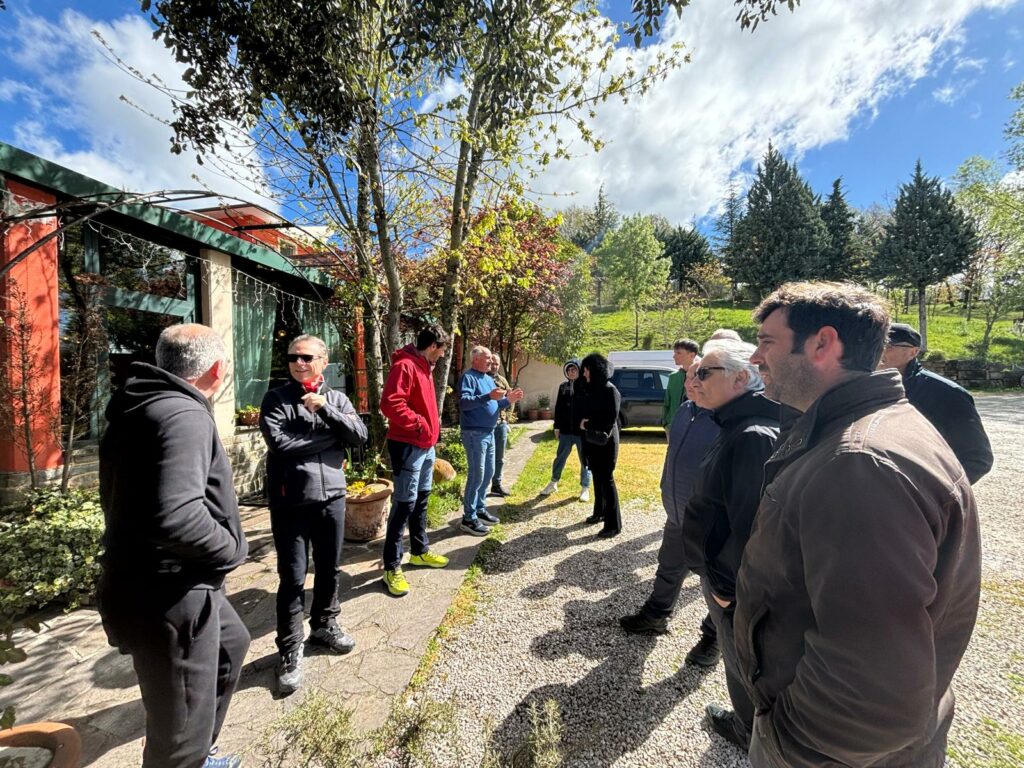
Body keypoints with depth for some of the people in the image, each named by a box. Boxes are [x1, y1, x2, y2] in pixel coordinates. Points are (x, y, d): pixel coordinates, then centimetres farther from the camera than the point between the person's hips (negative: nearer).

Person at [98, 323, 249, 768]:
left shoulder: (140, 409, 7)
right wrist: (232, 549, -19)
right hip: (168, 598, -10)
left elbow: (135, 497, 16)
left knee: (232, 644, 32)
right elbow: (177, 517, -38)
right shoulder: (184, 416, -25)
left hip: (152, 585, 10)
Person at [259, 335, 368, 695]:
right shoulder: (276, 399, -3)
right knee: (292, 578, 5)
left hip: (332, 497, 3)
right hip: (290, 501, -3)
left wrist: (325, 409, -17)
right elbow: (279, 442, -18)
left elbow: (360, 435, -7)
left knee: (329, 569, 18)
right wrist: (330, 438, -11)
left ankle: (324, 625, 40)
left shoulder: (337, 398, 6)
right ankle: (289, 650, 22)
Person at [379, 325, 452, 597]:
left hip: (426, 445, 10)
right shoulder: (405, 366, -17)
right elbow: (391, 404, -27)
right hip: (408, 446, -10)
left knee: (421, 499, 18)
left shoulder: (424, 367, 15)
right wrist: (419, 424, -21)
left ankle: (420, 551, 32)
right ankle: (392, 566, 6)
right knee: (404, 503, -5)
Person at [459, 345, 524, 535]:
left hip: (489, 432, 9)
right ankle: (469, 518, 4)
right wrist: (488, 396, -35)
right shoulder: (468, 377, -12)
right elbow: (463, 402, -26)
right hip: (474, 433, -9)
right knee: (477, 475, -6)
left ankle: (480, 509, 28)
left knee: (488, 473, 15)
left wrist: (508, 400, 2)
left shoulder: (488, 378, 15)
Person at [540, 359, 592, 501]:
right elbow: (558, 408, 10)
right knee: (560, 458, 14)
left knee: (585, 460, 9)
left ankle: (585, 488, 22)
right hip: (566, 430, 4)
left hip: (582, 431, -4)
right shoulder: (563, 386, 6)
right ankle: (553, 483, 31)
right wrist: (557, 427, 7)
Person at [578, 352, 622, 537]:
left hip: (606, 441, -7)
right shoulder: (590, 389, 10)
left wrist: (588, 424, -11)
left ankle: (613, 524, 1)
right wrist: (582, 422, -5)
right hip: (592, 440, 7)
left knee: (607, 479, -5)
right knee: (597, 477, 15)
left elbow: (611, 419, -17)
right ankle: (599, 512, 30)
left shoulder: (610, 390, -14)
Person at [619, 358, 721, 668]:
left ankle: (714, 637, 37)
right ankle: (656, 615, 45)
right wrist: (669, 493, 20)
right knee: (668, 570, 25)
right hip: (678, 515, 8)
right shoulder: (686, 410, 2)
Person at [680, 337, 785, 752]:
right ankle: (748, 720, 49)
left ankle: (754, 736, 40)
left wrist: (726, 584, -18)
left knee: (743, 663, 16)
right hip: (722, 573, 8)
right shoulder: (736, 428, 4)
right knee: (739, 660, 27)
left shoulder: (754, 437, -28)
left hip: (735, 587, -8)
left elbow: (752, 525, -29)